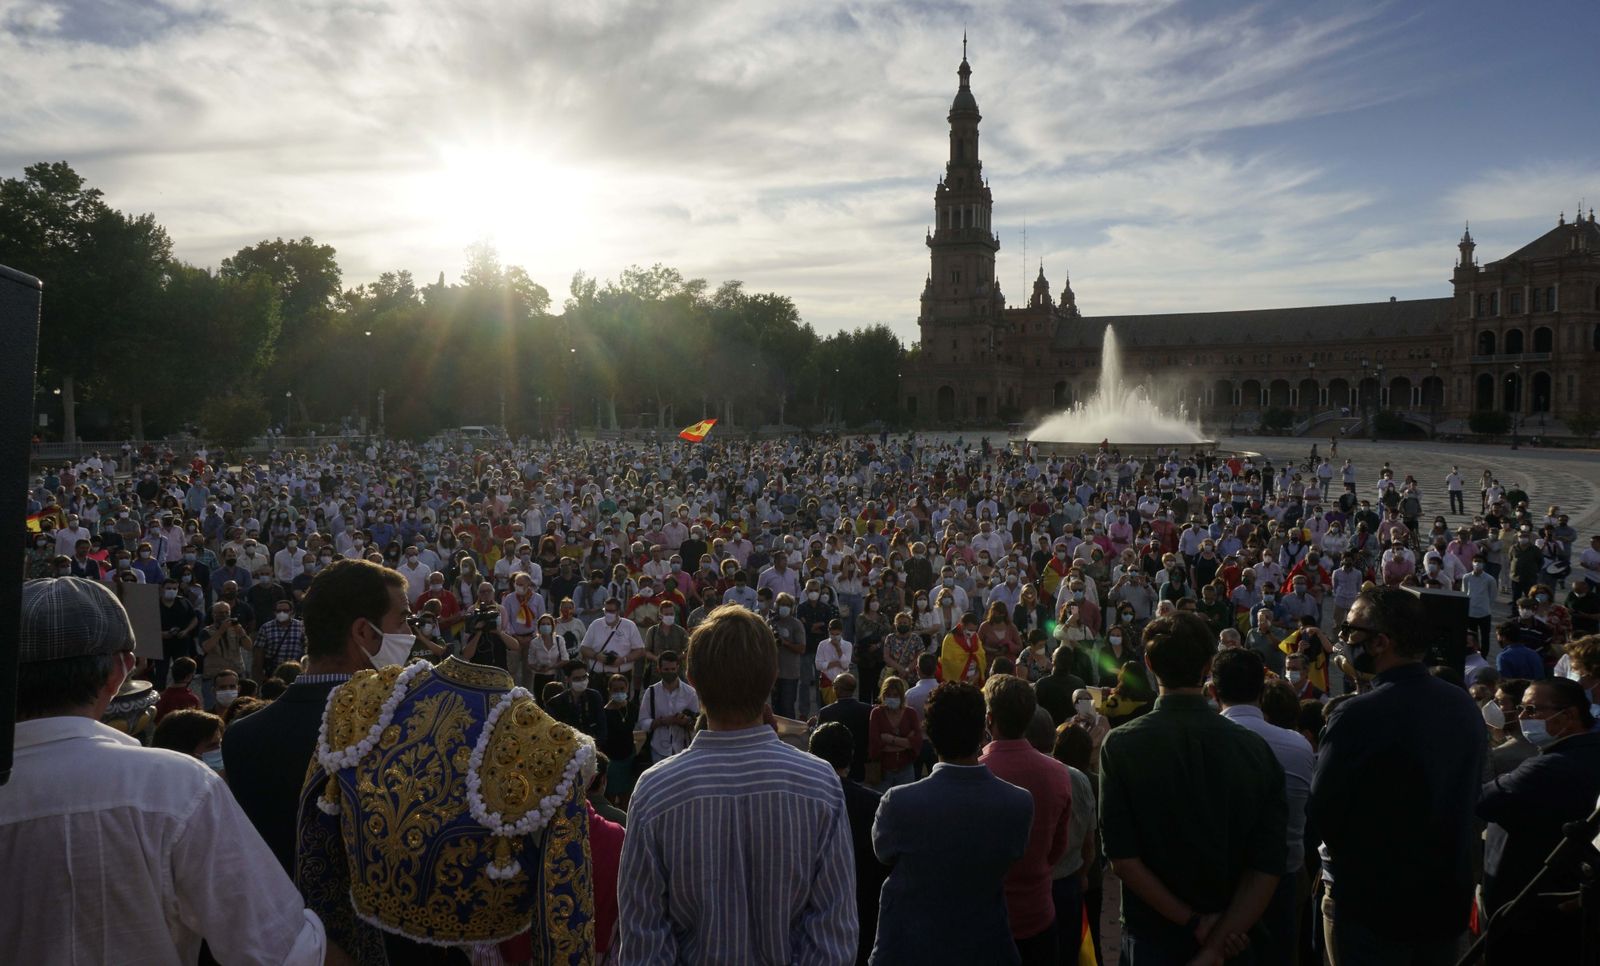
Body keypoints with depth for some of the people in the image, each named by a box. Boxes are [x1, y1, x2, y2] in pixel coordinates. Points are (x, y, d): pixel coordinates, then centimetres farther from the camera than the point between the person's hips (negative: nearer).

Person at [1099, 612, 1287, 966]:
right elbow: (1268, 865, -14)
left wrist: (1194, 922, -13)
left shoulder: (1121, 745, -15)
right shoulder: (1255, 748, -10)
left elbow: (1122, 856, -17)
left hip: (1152, 935, -2)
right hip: (1233, 937, 3)